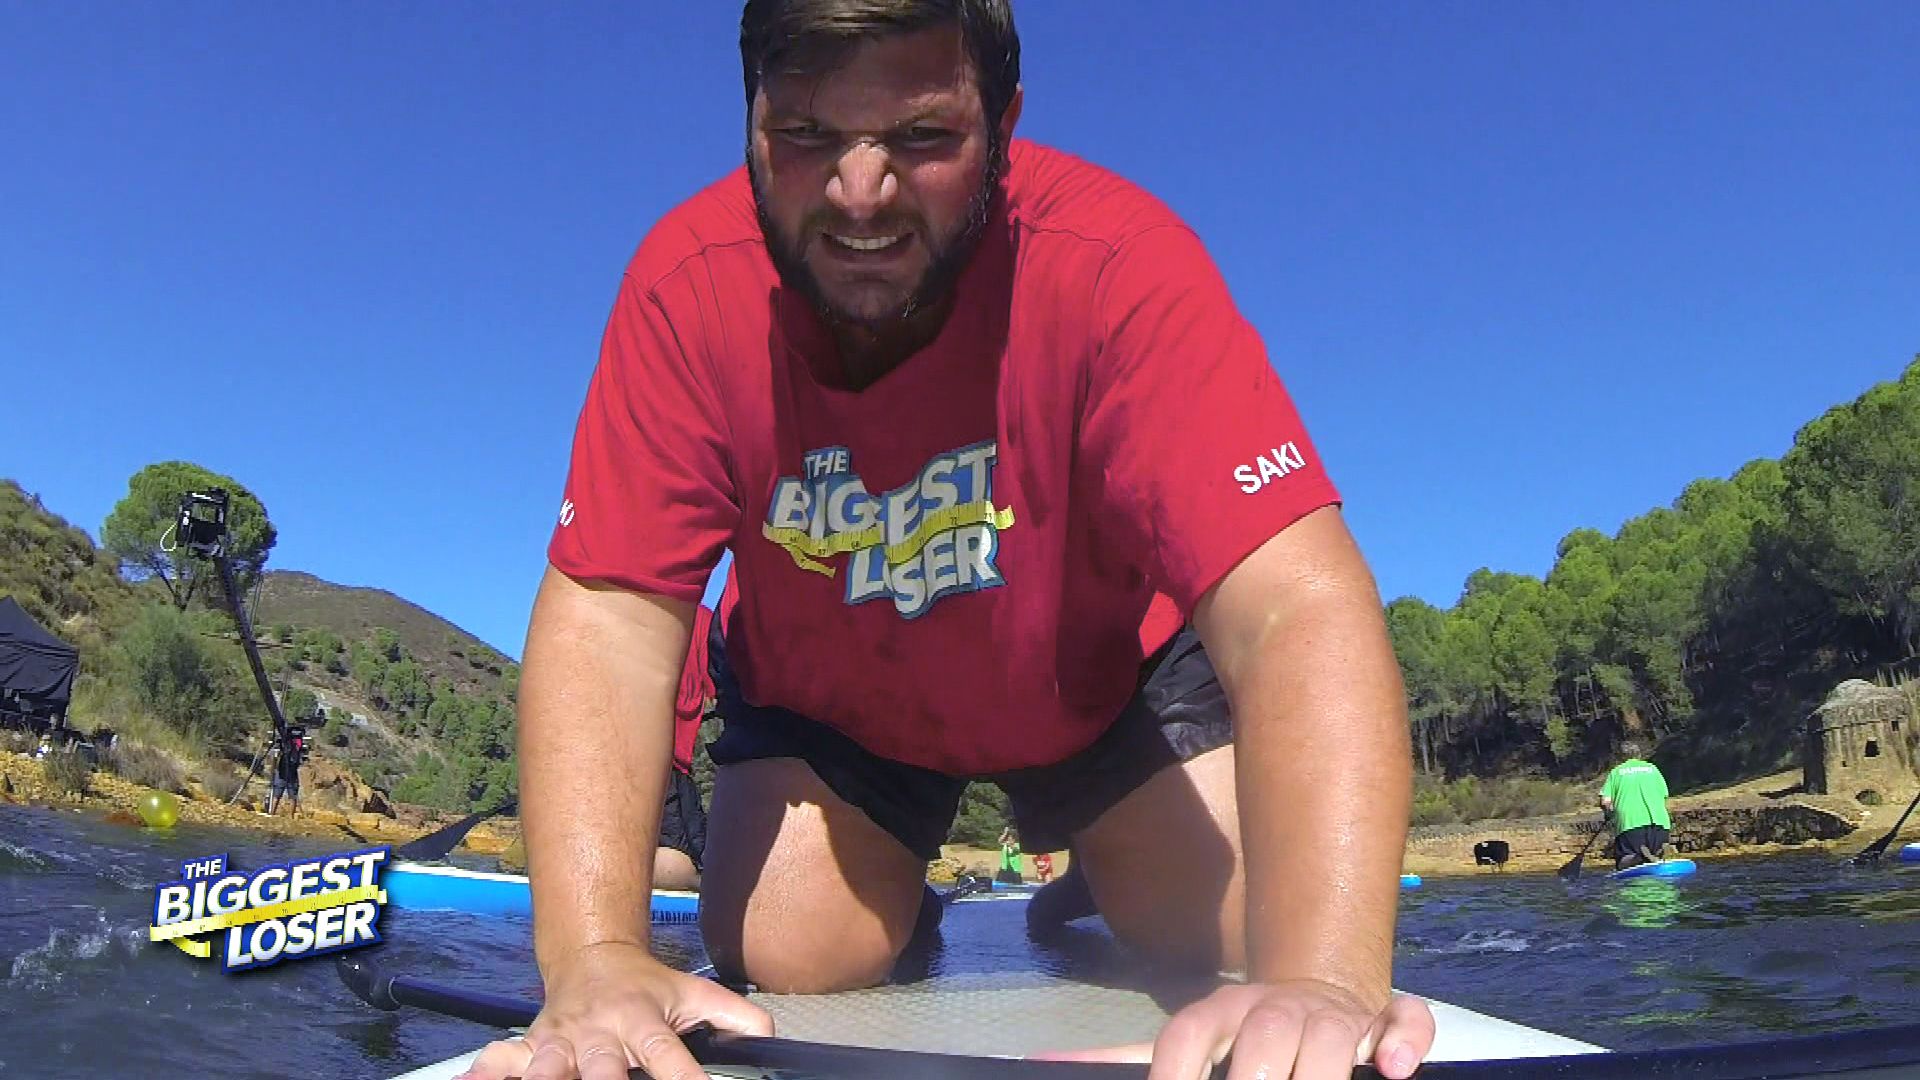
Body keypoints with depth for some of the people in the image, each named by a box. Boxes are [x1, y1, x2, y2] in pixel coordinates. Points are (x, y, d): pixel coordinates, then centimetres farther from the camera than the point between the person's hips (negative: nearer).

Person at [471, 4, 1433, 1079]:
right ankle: (898, 919, 27)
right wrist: (596, 957, -43)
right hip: (826, 695, 2)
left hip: (1107, 670, 0)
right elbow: (609, 614, -29)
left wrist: (1320, 979, -56)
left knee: (1260, 955, -9)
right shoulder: (691, 284, -27)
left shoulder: (1116, 259, -35)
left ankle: (1089, 911, 27)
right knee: (786, 972, -10)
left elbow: (1299, 606, -42)